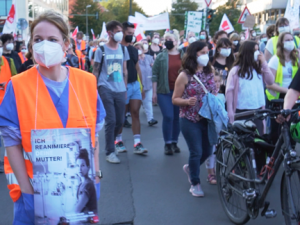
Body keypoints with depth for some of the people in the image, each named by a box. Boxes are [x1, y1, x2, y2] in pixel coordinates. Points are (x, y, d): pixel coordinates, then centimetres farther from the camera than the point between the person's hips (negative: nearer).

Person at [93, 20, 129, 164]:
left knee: (120, 121, 8)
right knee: (111, 121, -6)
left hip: (120, 90, 5)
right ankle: (110, 152, 5)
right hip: (106, 90, -5)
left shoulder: (123, 49, 11)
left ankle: (109, 144, 31)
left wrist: (125, 88, 12)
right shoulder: (101, 50, -2)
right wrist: (95, 90, -4)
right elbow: (95, 72, 0)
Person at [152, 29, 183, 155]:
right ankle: (167, 144, 5)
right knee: (168, 116, -8)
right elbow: (155, 75, 2)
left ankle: (174, 142, 20)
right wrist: (154, 92, -3)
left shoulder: (184, 56, 8)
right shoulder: (161, 57, 3)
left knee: (177, 117, 6)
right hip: (165, 92, -2)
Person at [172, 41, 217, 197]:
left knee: (207, 151, 12)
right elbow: (175, 99, -5)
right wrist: (187, 101, -24)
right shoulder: (185, 75, -8)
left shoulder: (209, 72, 6)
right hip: (190, 120, -5)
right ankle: (195, 184, 19)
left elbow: (215, 92, 16)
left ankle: (190, 168, 41)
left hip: (208, 119, 5)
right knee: (196, 152, -1)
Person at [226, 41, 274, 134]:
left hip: (258, 110, 4)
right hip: (242, 112, -4)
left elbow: (270, 81, 2)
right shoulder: (236, 70, -5)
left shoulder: (258, 68, 11)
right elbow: (229, 91, -7)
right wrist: (230, 114, -11)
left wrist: (264, 63, -1)